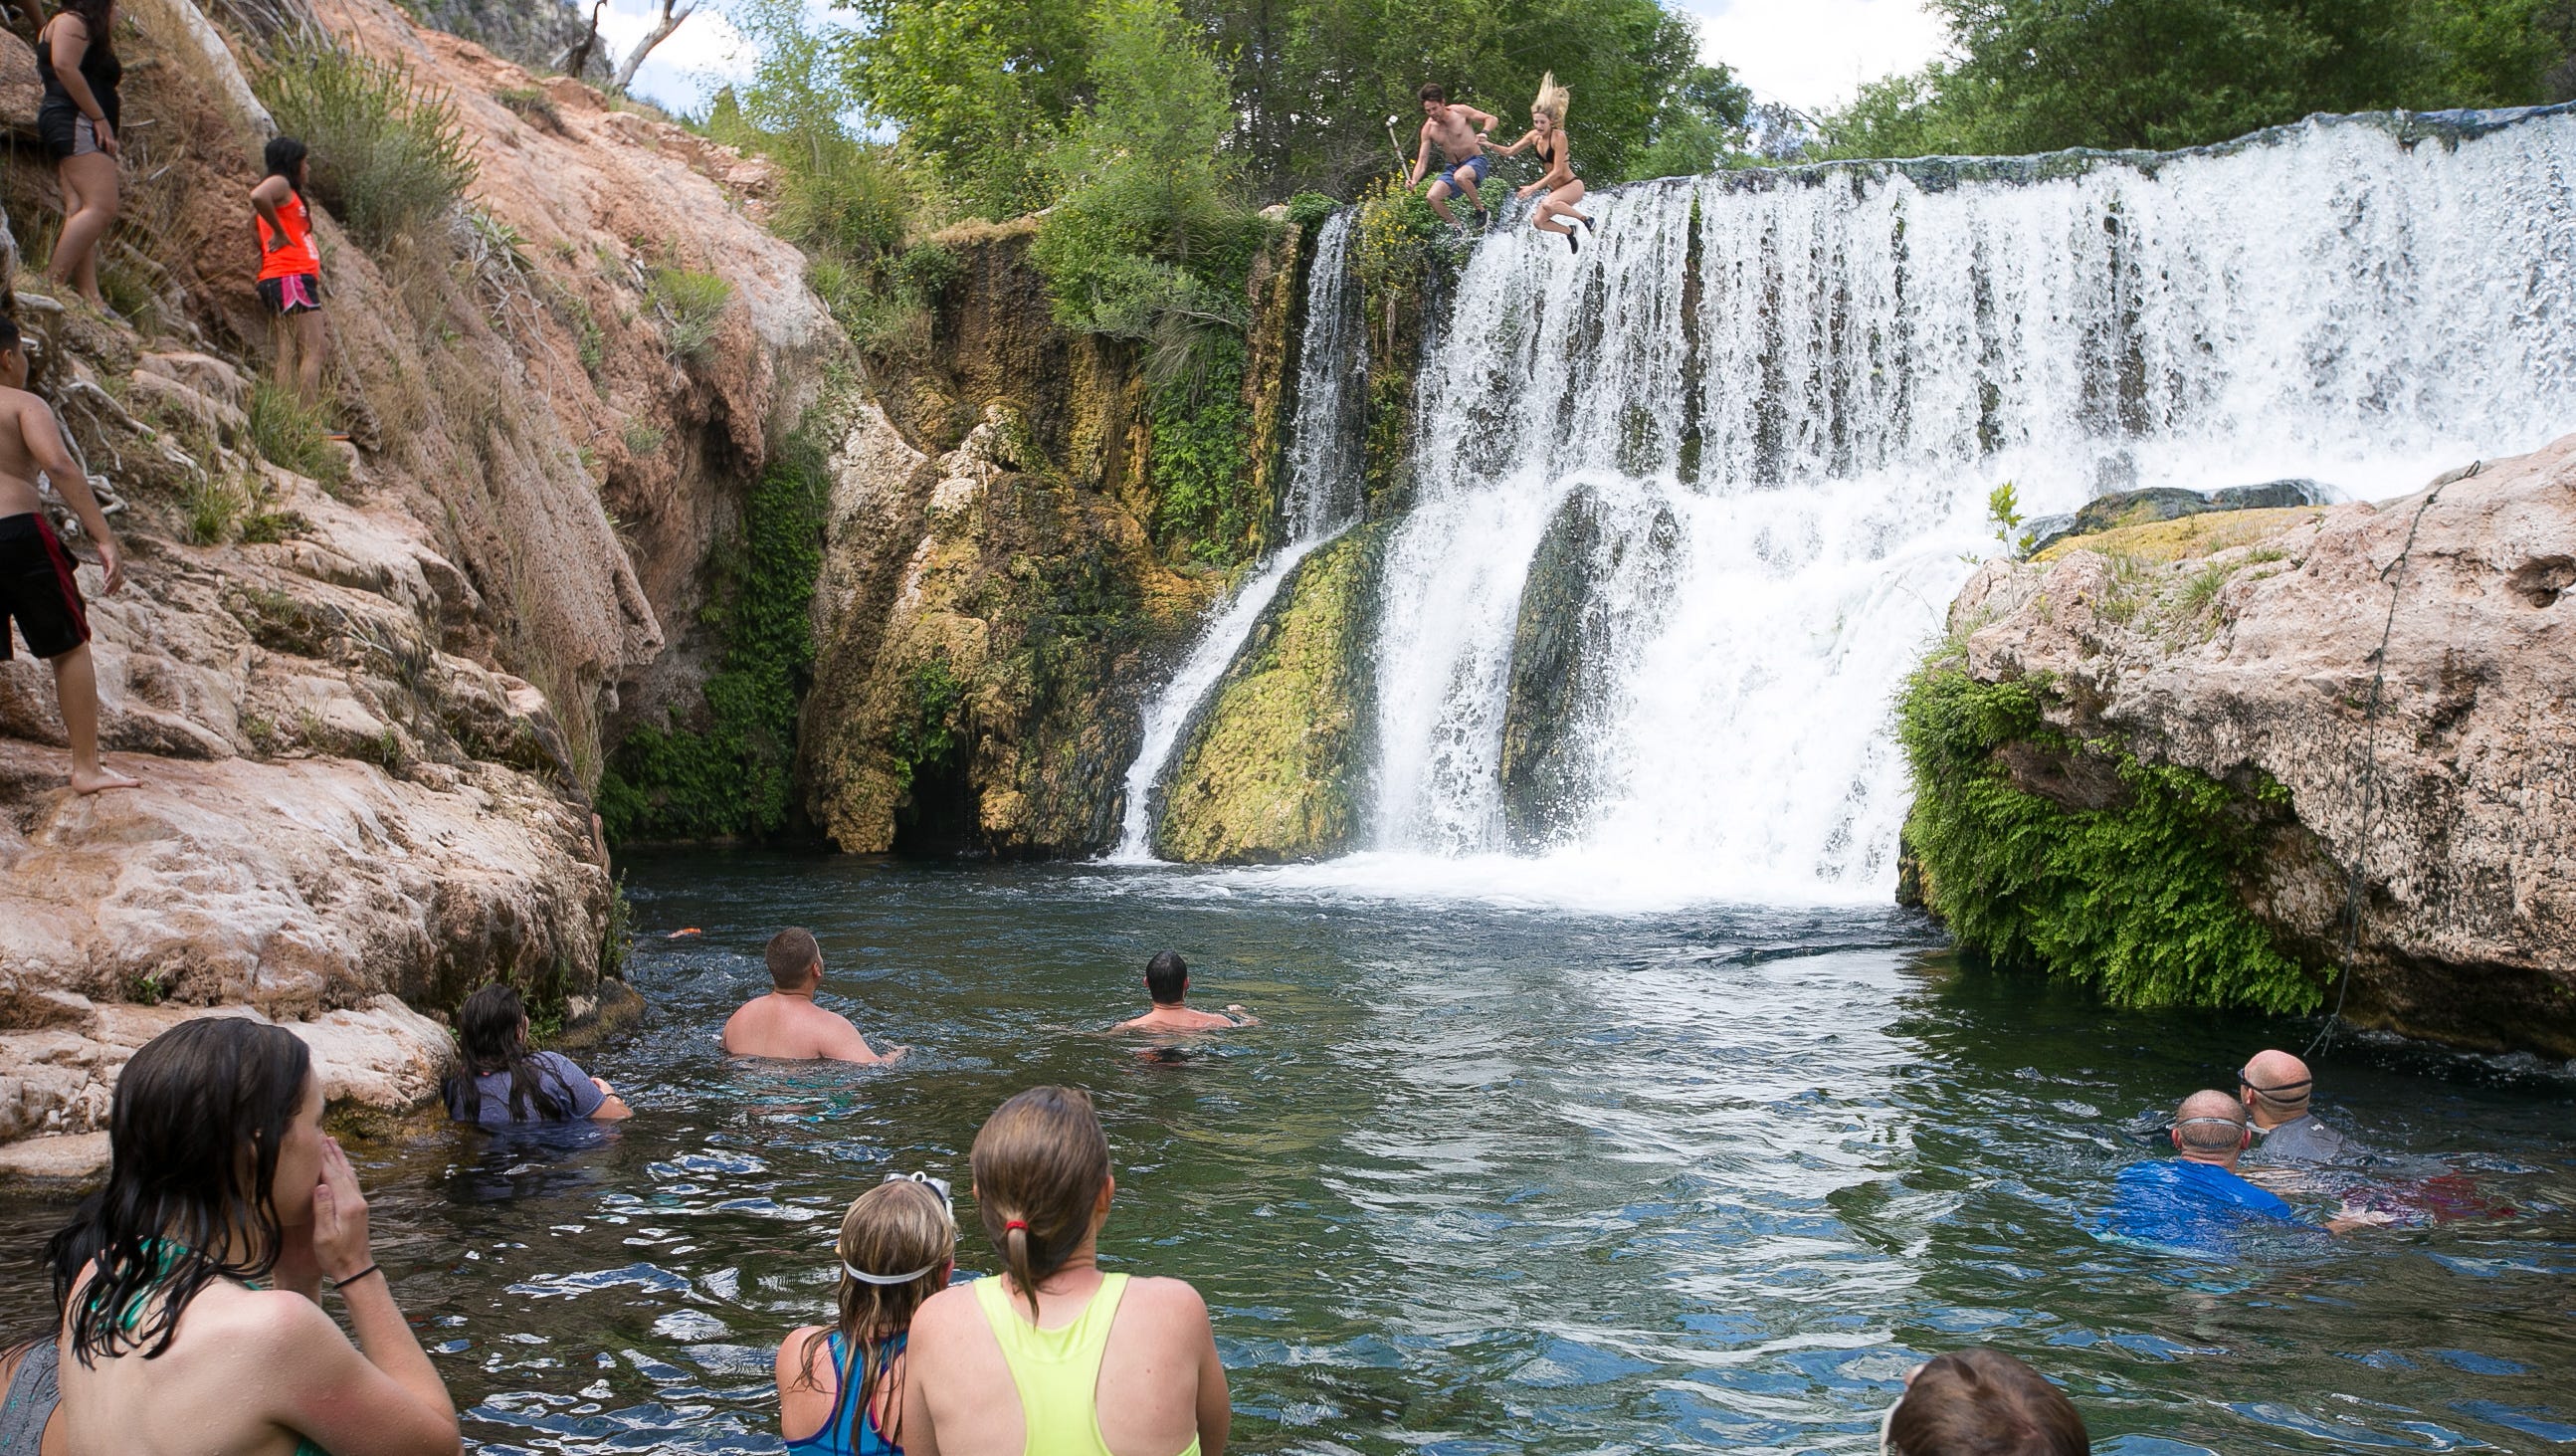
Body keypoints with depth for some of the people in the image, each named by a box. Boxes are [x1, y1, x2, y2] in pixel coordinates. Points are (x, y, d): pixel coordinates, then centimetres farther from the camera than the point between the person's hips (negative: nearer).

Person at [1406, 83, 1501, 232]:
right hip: (1454, 167, 5)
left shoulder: (1459, 111, -10)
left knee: (1460, 176, -38)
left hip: (1476, 161, -5)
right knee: (1433, 197, -15)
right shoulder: (1428, 129, -1)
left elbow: (1492, 119, -4)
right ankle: (1459, 228, 4)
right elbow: (1422, 160, -2)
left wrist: (1484, 132, -27)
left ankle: (1481, 208, -15)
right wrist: (1414, 180, -21)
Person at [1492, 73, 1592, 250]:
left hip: (1573, 185, -8)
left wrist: (1533, 188, -26)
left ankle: (1584, 219, -15)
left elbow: (1557, 171, -23)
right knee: (1538, 221, -4)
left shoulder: (1558, 137, -20)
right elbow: (1510, 151, 8)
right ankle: (1570, 232, 22)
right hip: (1555, 188, 8)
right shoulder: (1534, 136, 0)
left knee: (1548, 204, -34)